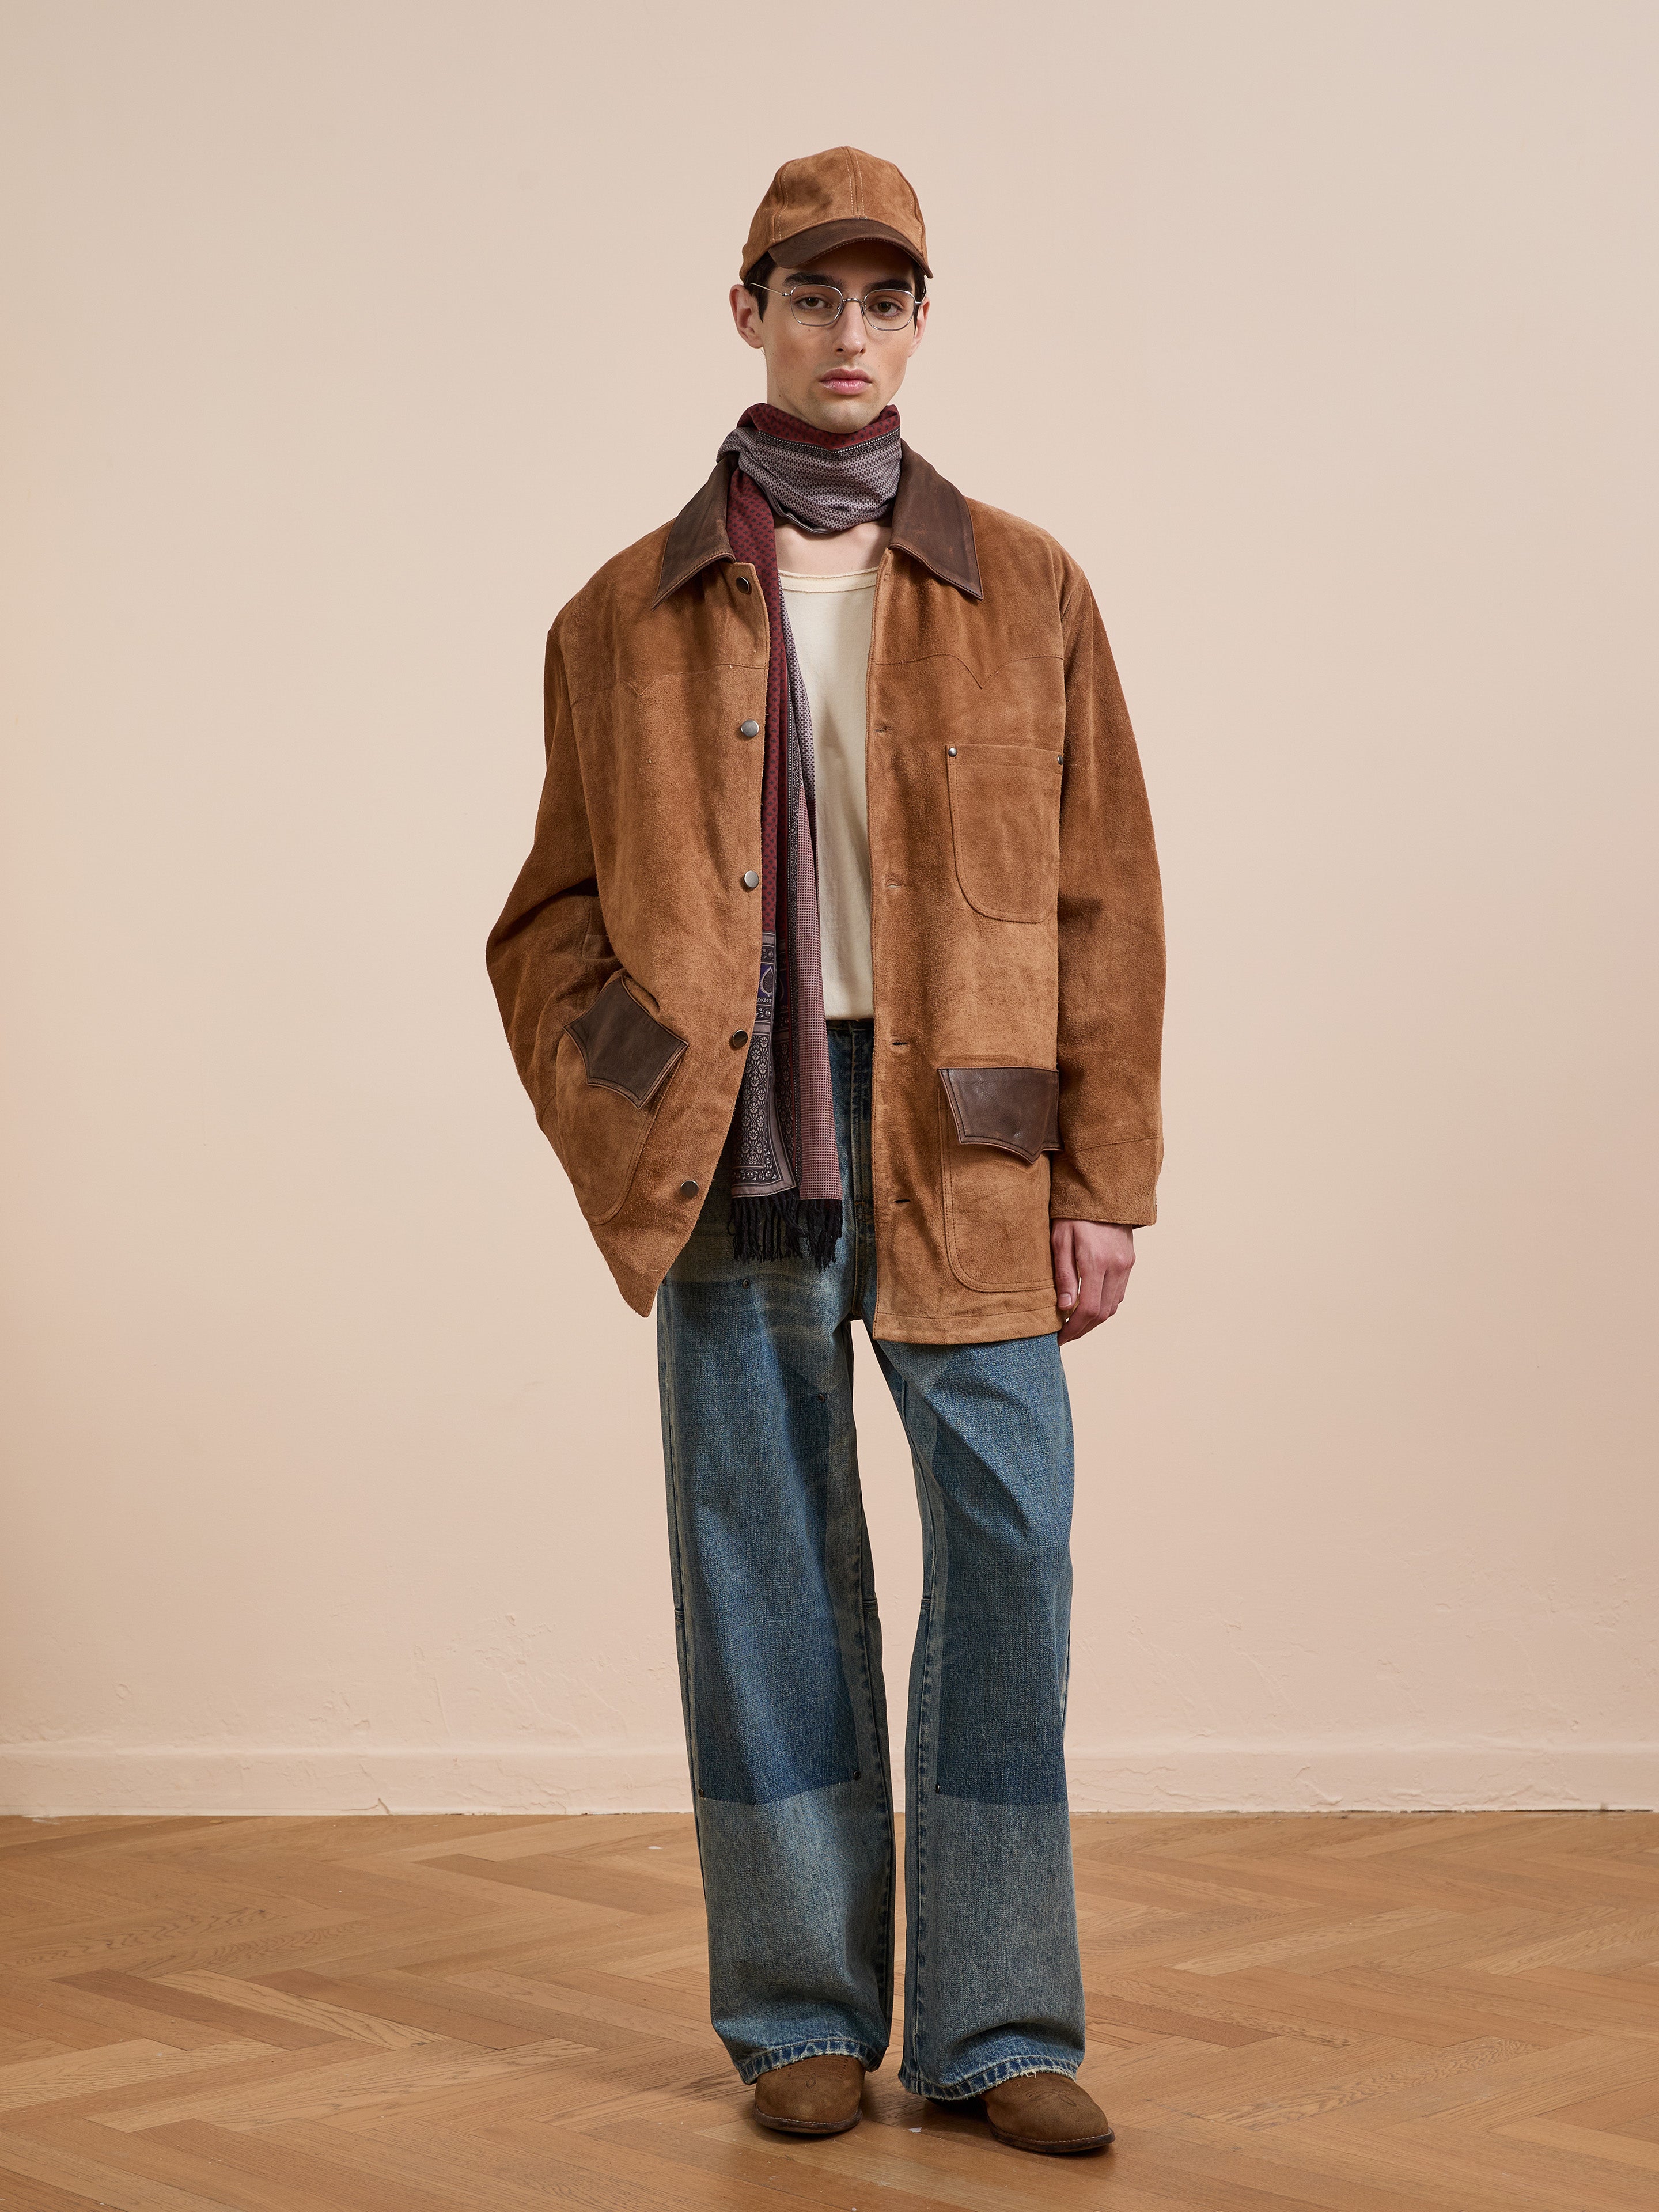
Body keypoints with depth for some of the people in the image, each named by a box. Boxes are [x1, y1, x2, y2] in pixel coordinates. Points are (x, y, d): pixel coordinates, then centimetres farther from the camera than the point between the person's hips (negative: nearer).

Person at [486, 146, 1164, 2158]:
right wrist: (618, 1125, -4)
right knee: (766, 1571, 5)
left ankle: (993, 2026, 10)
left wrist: (1102, 1184, 0)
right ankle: (800, 2018, 18)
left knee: (1009, 1554, -3)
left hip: (968, 1147, 0)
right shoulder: (631, 616, 8)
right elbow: (561, 910, 11)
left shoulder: (1024, 592, 8)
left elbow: (1103, 908, 5)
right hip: (737, 1146, 0)